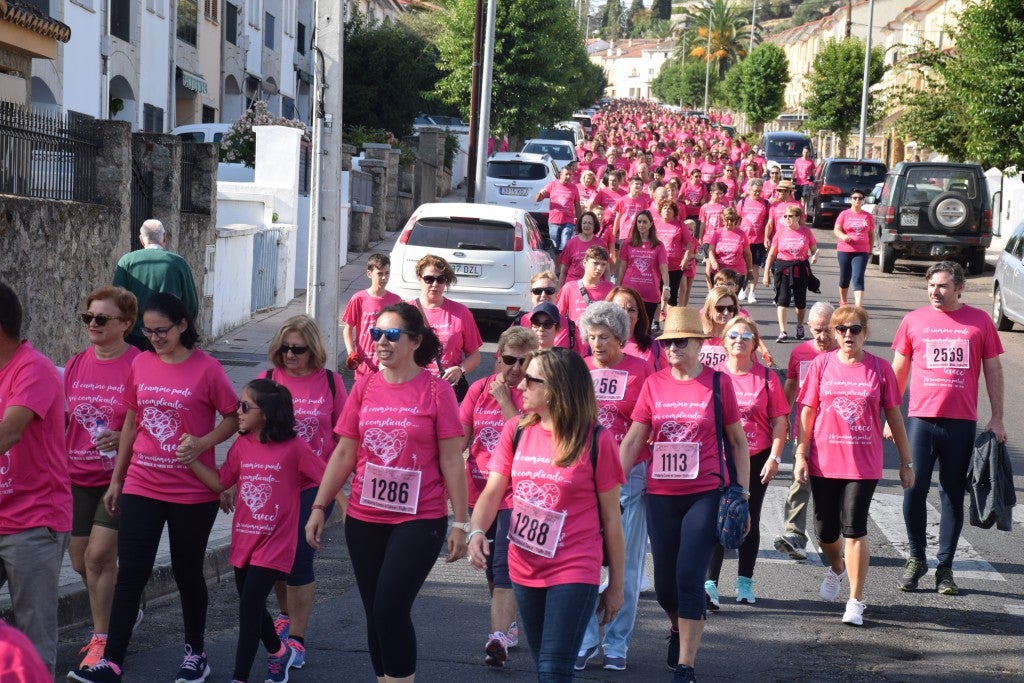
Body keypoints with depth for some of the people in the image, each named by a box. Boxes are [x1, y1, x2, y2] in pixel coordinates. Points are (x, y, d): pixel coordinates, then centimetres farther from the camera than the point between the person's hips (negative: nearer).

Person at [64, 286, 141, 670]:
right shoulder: (76, 365, 6)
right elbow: (61, 418, 16)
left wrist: (124, 439, -24)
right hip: (78, 476, 6)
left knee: (99, 553, -12)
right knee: (80, 559, 11)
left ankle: (101, 639, 3)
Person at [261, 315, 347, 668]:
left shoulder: (330, 382, -3)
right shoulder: (267, 380, -1)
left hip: (314, 485, -2)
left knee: (299, 557, -6)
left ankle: (296, 639, 5)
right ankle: (286, 615, 39)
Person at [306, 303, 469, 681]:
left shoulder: (436, 390, -7)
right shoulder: (364, 387, 4)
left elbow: (451, 461, -5)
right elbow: (344, 454, 8)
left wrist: (461, 522, -6)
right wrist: (319, 507, 5)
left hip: (419, 520, -4)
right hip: (364, 520, 4)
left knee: (390, 610, -12)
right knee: (375, 614, 10)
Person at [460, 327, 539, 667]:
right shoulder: (480, 389, 6)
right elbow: (460, 436, 9)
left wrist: (504, 401, -18)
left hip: (517, 494, -5)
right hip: (480, 489, 5)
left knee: (505, 567, -14)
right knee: (491, 565, 17)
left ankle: (498, 637, -17)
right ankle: (508, 625, 33)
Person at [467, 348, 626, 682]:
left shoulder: (596, 439, -10)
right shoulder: (515, 431, 2)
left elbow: (611, 517, -4)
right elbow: (492, 492, 0)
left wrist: (616, 585, 0)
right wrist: (476, 532, -21)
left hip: (574, 572, -5)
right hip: (524, 570, 5)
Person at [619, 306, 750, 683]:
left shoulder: (718, 382, -3)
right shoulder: (654, 384, 3)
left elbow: (737, 440, 5)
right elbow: (632, 441, 6)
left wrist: (742, 490, 1)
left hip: (705, 494, -3)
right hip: (661, 496, 3)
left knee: (689, 577, -11)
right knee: (664, 584, 10)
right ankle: (680, 626, 43)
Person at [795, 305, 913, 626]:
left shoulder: (879, 368, 0)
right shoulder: (821, 364, 2)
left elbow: (894, 417, 5)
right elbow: (806, 413, 5)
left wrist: (905, 462, 7)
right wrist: (800, 456, 0)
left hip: (864, 464, -2)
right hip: (823, 463, 2)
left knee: (854, 529, -7)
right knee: (825, 530, 9)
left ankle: (856, 600, 4)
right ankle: (837, 568, 42)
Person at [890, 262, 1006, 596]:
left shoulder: (980, 321, 4)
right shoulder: (913, 321, 4)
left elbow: (993, 370, 9)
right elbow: (899, 371, 11)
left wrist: (997, 418, 5)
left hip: (962, 423, 0)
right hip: (921, 418, 0)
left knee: (953, 495, 6)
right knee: (915, 490, -2)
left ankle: (945, 567, 14)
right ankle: (916, 559, 15)